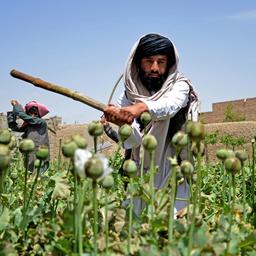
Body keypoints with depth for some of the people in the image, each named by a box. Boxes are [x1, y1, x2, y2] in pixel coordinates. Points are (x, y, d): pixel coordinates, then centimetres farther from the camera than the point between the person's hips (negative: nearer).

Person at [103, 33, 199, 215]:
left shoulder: (180, 86, -4)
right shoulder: (129, 96, 1)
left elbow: (170, 105, -28)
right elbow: (134, 140, -11)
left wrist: (142, 106, -47)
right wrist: (122, 122, -33)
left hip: (173, 173, -2)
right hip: (141, 175, 2)